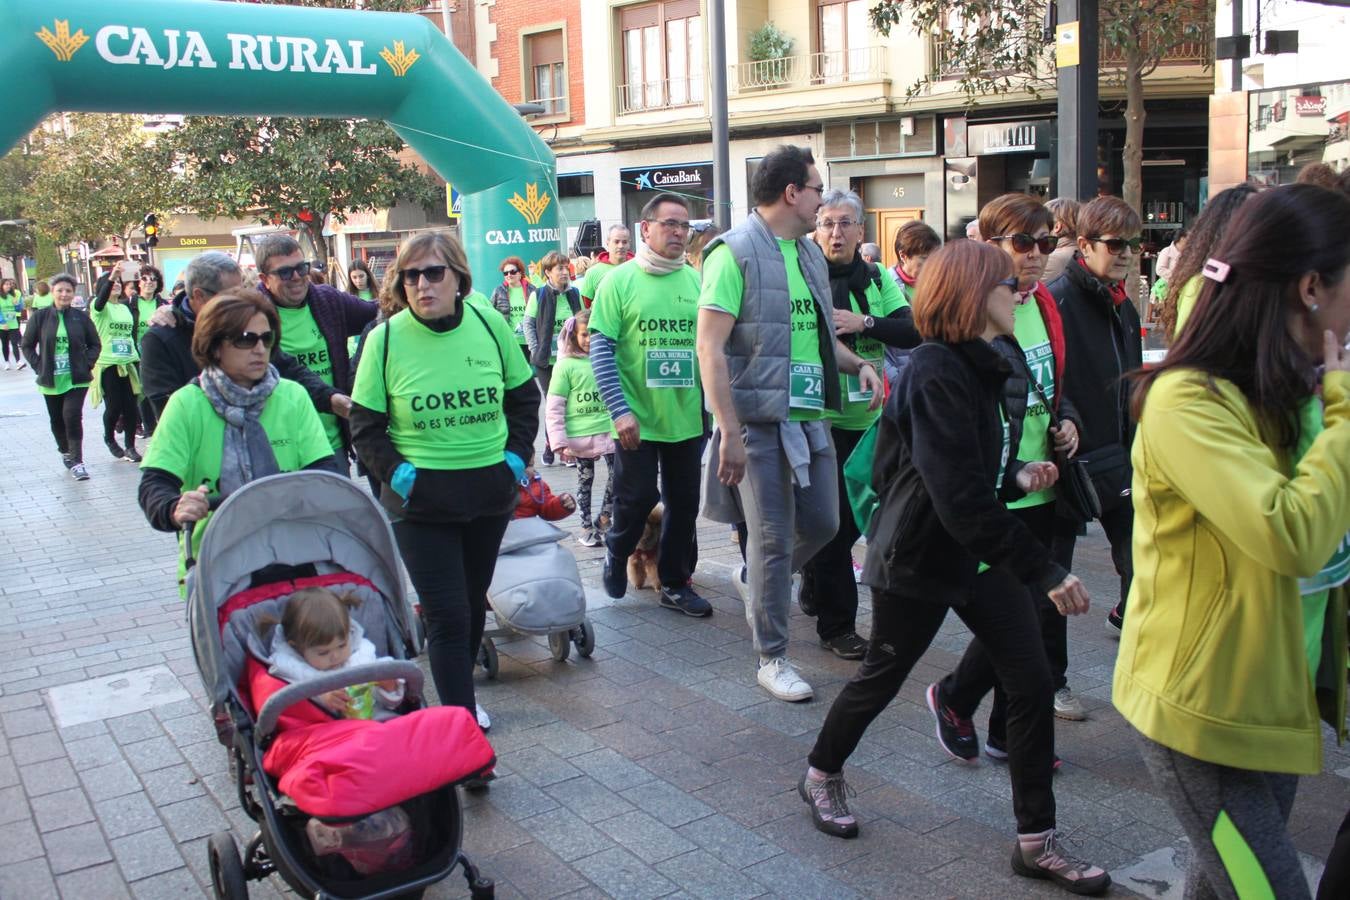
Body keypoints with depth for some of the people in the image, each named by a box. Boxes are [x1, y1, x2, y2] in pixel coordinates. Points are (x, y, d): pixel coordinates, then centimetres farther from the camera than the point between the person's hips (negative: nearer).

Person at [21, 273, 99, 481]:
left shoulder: (81, 317, -2)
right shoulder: (40, 316, -3)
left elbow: (95, 345, 8)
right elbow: (27, 346, 5)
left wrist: (87, 364, -4)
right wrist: (39, 367, -4)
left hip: (77, 379, -2)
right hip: (50, 380, 2)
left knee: (72, 416, -15)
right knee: (57, 419, 13)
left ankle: (77, 461, -9)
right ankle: (66, 453, 37)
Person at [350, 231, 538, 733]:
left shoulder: (488, 323, -3)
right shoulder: (386, 337, -9)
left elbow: (525, 396, 9)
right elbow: (364, 425, -2)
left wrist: (516, 455, -1)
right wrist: (396, 473, -14)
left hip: (490, 490, 3)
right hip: (420, 499, -3)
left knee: (474, 601, 18)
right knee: (447, 614, -6)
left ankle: (460, 693, 38)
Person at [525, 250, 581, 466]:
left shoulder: (574, 294, 5)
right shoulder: (539, 295, -4)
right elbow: (529, 324, -1)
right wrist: (536, 350, -7)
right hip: (546, 360, -2)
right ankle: (550, 446, 20)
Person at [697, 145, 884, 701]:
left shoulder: (811, 254, 13)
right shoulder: (735, 252, -11)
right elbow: (710, 348, -17)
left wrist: (858, 364, 4)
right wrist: (729, 432, -22)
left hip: (811, 417, 7)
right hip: (761, 421, -7)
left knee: (823, 523, 13)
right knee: (773, 539, 1)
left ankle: (758, 578, 41)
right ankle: (772, 659, 15)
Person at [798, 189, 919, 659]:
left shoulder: (878, 280, 5)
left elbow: (913, 332, -7)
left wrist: (864, 323, -22)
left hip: (868, 417, 5)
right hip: (818, 418, -5)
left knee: (856, 515, 16)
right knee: (833, 520, -2)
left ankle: (813, 588, 38)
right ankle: (836, 624, 10)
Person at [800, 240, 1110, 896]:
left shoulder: (976, 367, 6)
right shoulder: (936, 374, -24)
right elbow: (960, 497, -32)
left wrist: (1016, 476, -3)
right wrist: (1044, 572, -31)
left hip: (977, 552, 8)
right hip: (918, 559, -8)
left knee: (1032, 683, 3)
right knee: (881, 676, 12)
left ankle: (1036, 842, 15)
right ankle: (821, 775, 39)